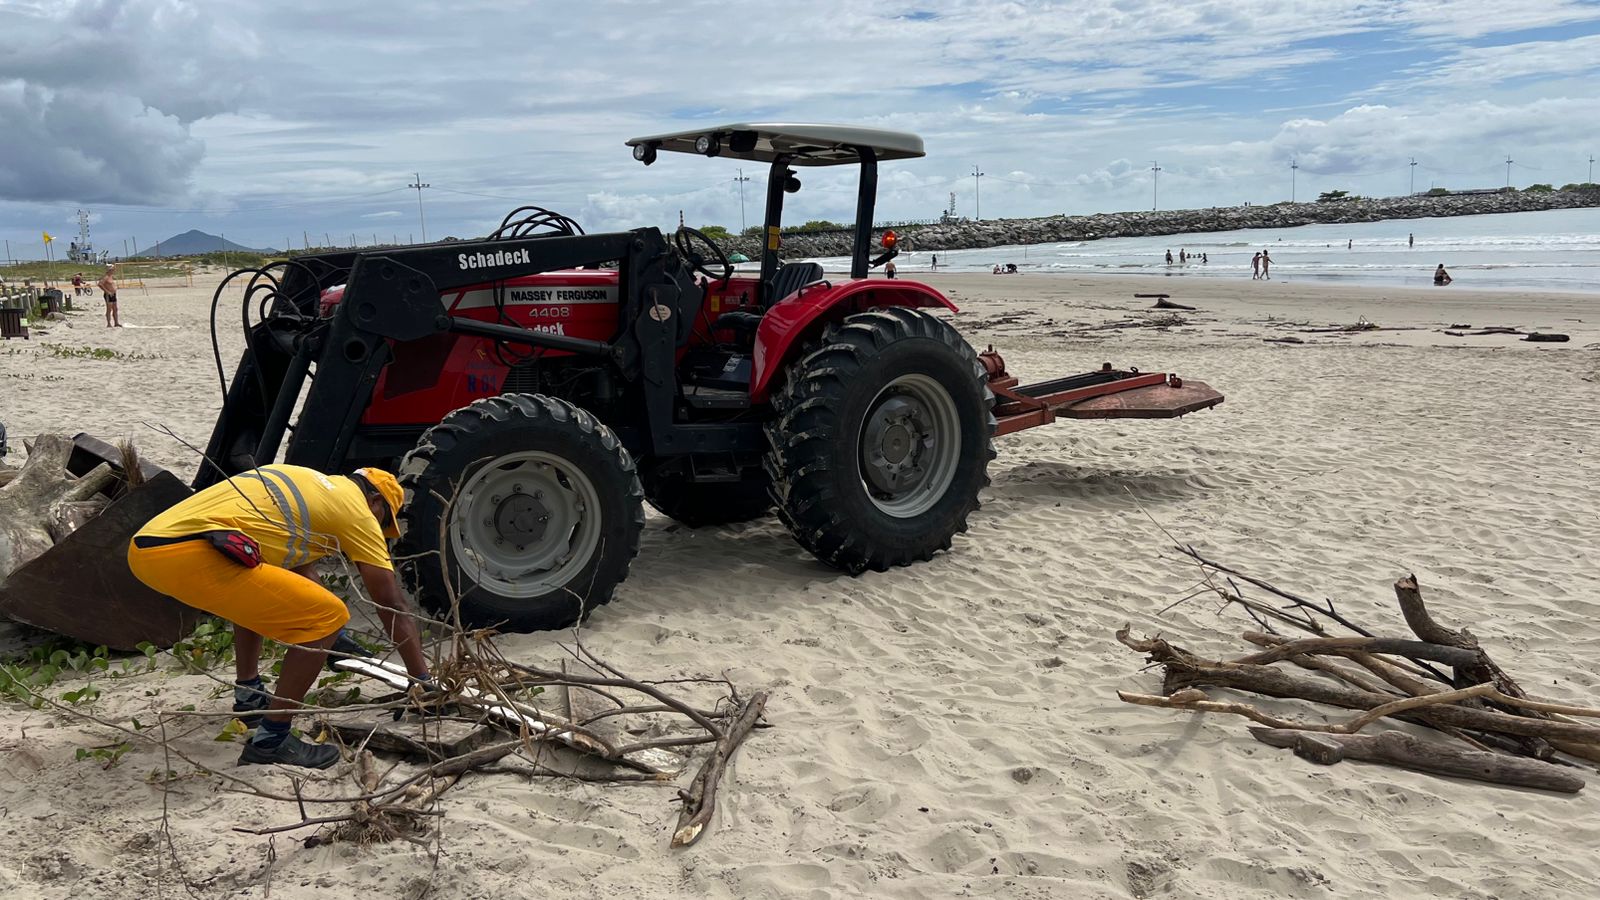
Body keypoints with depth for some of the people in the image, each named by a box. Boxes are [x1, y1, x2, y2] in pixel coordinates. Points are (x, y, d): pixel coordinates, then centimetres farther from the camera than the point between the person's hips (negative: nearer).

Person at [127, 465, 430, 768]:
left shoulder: (305, 483, 31)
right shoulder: (358, 509, 9)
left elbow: (302, 572, 42)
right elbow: (392, 607, 11)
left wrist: (337, 639, 49)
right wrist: (423, 681, 19)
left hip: (143, 547, 10)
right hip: (187, 555, -10)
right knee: (328, 617, -5)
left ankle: (248, 696, 34)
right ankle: (271, 741, -1)